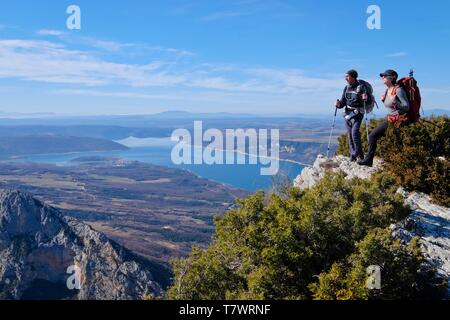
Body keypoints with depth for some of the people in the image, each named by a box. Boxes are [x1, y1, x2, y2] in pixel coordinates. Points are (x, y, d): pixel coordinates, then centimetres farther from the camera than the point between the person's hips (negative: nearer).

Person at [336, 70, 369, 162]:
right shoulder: (347, 88, 12)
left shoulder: (361, 87, -6)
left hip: (357, 112, -6)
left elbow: (367, 100, -13)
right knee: (350, 134, 6)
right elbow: (343, 101, 14)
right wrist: (339, 104, -7)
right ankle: (353, 155, 12)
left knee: (355, 132, -19)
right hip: (348, 113, 6)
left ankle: (357, 153, -13)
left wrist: (365, 98, -35)